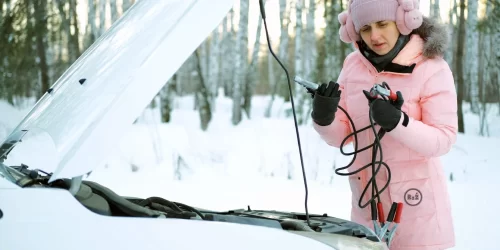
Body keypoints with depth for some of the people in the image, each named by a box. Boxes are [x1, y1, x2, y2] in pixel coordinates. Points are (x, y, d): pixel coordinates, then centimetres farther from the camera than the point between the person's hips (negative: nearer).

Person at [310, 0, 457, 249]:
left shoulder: (431, 68, -11)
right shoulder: (353, 64, 2)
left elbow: (443, 140, -15)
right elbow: (341, 136, 6)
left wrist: (397, 122, -30)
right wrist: (323, 118, -16)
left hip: (415, 199, -4)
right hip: (366, 200, 4)